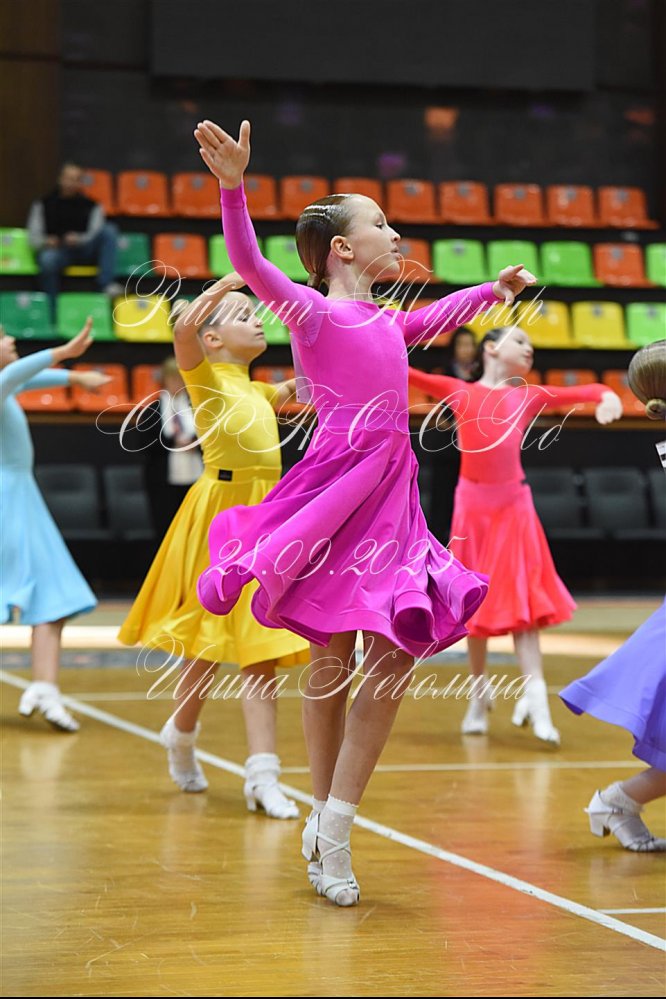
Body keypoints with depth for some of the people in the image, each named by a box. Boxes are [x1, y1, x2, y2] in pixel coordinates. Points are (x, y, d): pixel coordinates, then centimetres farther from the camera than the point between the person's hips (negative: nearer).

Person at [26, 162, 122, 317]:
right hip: (57, 250, -2)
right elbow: (33, 236, 4)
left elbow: (96, 234, 2)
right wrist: (45, 242, -21)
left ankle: (106, 282, -33)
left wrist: (79, 239, -21)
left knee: (109, 229, -22)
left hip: (84, 249, 2)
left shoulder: (90, 205, 11)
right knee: (47, 260, -38)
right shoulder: (43, 204, 9)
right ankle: (52, 314, -29)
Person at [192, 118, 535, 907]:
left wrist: (495, 289, 54)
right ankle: (323, 808, 17)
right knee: (332, 663, 1)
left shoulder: (388, 323, 19)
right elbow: (250, 264, -20)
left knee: (391, 667, -1)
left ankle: (334, 829, 4)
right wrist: (233, 186, -34)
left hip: (389, 499, 7)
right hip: (331, 495, -6)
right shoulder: (311, 312, -2)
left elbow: (440, 316, 41)